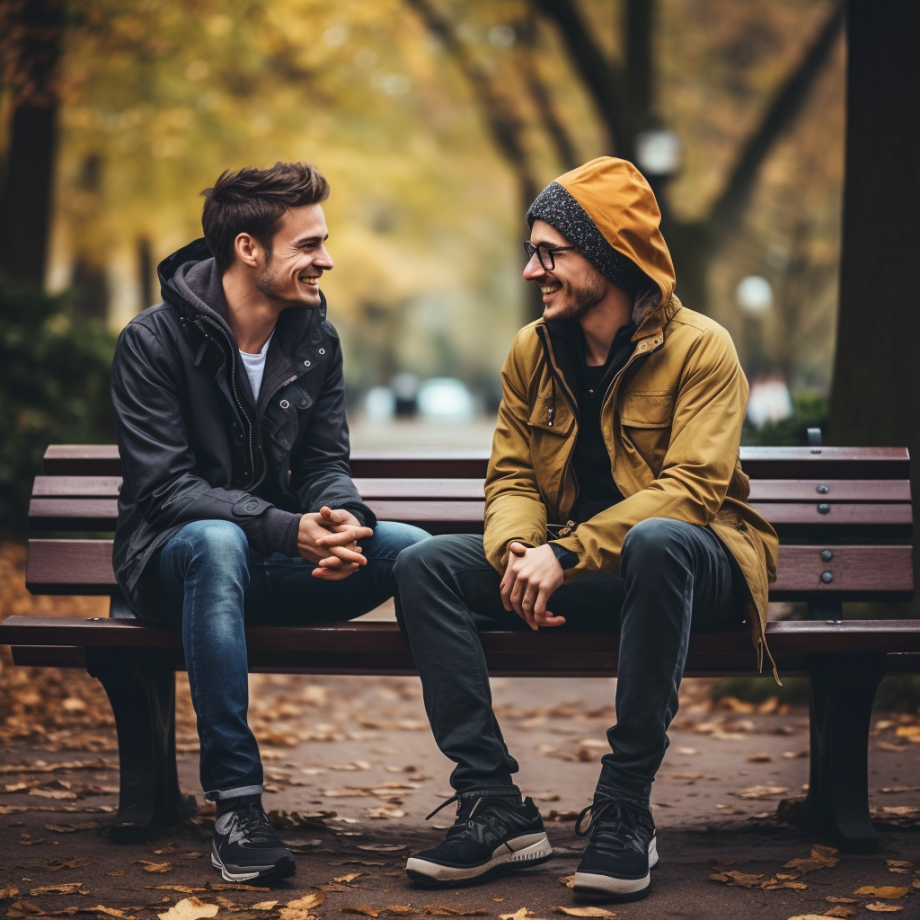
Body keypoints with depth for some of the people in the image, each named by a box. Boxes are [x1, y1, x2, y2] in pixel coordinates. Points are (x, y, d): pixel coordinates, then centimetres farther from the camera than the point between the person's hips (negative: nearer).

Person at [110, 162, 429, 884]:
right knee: (216, 541, -41)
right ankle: (236, 802, -39)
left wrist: (342, 516, -23)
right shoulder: (155, 340, -12)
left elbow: (326, 463, 4)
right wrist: (289, 530, -33)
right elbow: (164, 487, -19)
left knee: (409, 546, -23)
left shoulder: (317, 340, 5)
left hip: (277, 563, 5)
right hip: (171, 560, -5)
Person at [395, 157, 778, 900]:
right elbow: (512, 478, 4)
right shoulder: (532, 351, 7)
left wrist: (566, 553, -31)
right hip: (570, 570, 5)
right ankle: (495, 807, -22)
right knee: (424, 565, -17)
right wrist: (517, 551, -21)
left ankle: (625, 808, -31)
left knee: (657, 541, -42)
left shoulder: (699, 347, -11)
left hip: (689, 564, -5)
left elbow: (691, 489, -21)